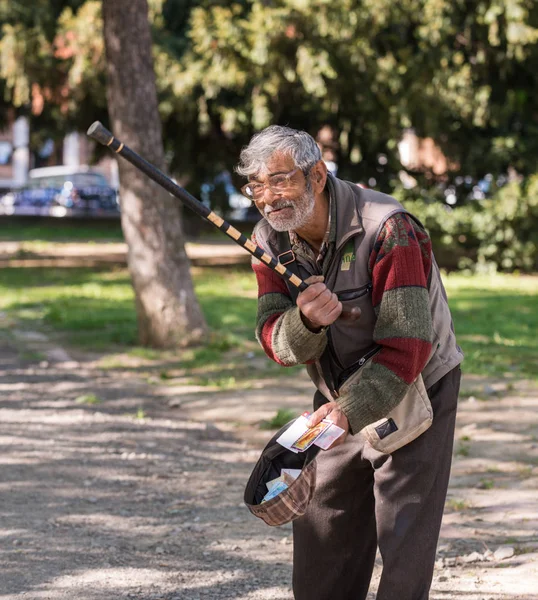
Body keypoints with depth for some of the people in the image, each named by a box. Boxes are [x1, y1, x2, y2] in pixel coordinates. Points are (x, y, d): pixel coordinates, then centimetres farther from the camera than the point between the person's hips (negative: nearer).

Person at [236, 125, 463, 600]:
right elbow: (276, 342, -11)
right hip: (338, 402, 6)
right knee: (319, 547, 11)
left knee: (404, 554, -7)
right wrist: (305, 321, -34)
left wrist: (350, 412, -38)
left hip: (414, 395, -6)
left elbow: (407, 345, -29)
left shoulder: (387, 229, -26)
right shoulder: (271, 239, -7)